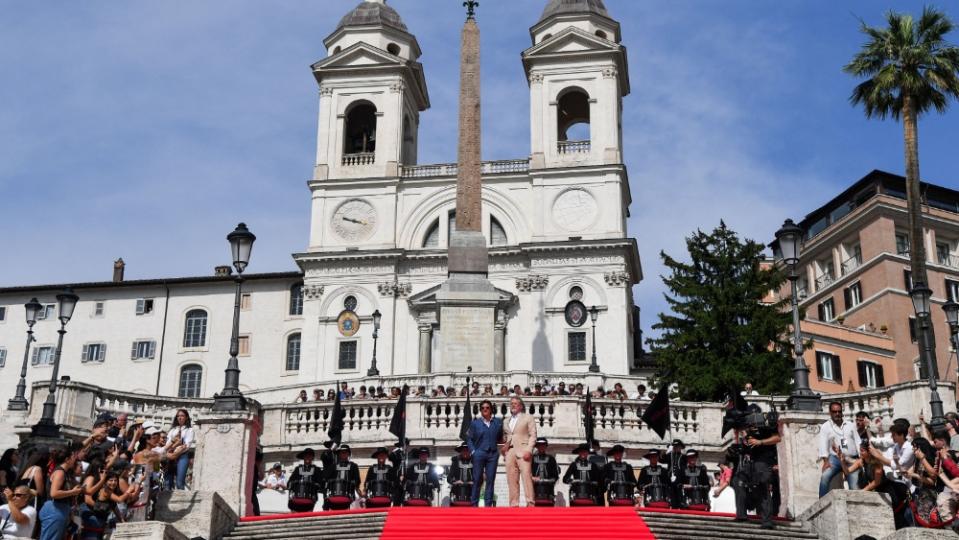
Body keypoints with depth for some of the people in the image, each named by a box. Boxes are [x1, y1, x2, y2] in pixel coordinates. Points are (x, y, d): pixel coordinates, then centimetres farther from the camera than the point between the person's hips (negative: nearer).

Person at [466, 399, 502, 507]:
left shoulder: (498, 422, 8)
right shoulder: (475, 423, 3)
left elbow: (501, 437, 12)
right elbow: (469, 438, 3)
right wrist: (473, 451, -5)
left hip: (493, 454, 2)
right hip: (479, 454, -2)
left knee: (490, 480, 2)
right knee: (477, 480, 0)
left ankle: (488, 504, 7)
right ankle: (475, 504, 6)